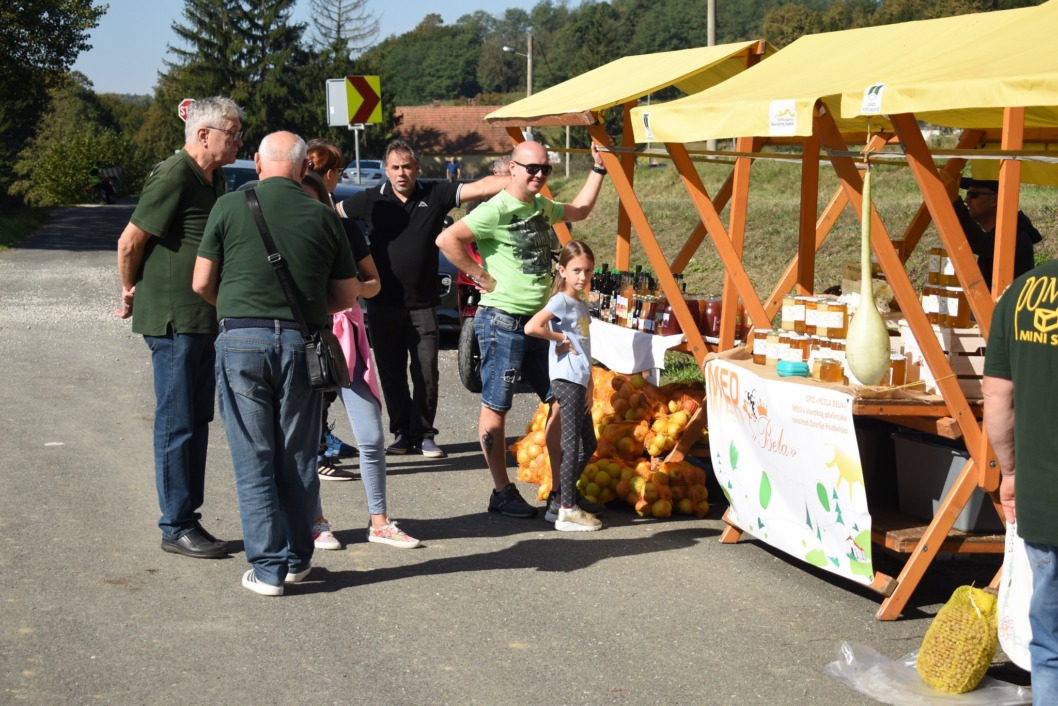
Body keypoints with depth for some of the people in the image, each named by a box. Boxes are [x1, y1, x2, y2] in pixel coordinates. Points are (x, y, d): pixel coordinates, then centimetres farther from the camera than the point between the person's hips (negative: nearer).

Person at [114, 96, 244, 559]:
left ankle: (188, 519, 21)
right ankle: (176, 527, 5)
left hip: (204, 321, 9)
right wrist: (131, 293, 1)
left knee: (197, 423, 13)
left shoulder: (213, 181, 14)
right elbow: (129, 242, -14)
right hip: (173, 320, -9)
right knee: (177, 424, -3)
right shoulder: (174, 178, -15)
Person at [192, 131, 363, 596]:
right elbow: (347, 295, 9)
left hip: (241, 338, -2)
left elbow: (201, 283, 2)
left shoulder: (229, 208, 0)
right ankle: (297, 559, 23)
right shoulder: (324, 217, 4)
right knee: (298, 459, 13)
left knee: (254, 460, 4)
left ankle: (268, 567, 4)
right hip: (301, 343, 2)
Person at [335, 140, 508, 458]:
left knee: (426, 373, 0)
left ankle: (423, 434, 13)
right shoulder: (371, 200, 1)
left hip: (423, 303, -1)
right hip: (383, 303, 1)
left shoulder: (435, 195, -2)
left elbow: (481, 187, -10)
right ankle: (402, 433, 20)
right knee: (391, 374, 7)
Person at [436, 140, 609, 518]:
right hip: (503, 322, -8)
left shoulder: (542, 206, 12)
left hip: (540, 323, 9)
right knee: (496, 407, 3)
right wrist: (482, 277, -18)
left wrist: (598, 169, 26)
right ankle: (502, 493, 12)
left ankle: (560, 490, 17)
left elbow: (580, 210, 32)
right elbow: (447, 239, -24)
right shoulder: (496, 209, -14)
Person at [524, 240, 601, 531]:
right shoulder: (561, 301, -10)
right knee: (572, 444, -7)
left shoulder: (582, 304, 16)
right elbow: (532, 327, -26)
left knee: (588, 444, 15)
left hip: (580, 382, 9)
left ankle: (558, 500, 23)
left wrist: (589, 386, 13)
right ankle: (567, 511, -2)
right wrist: (561, 338, -13)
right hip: (566, 379, -9)